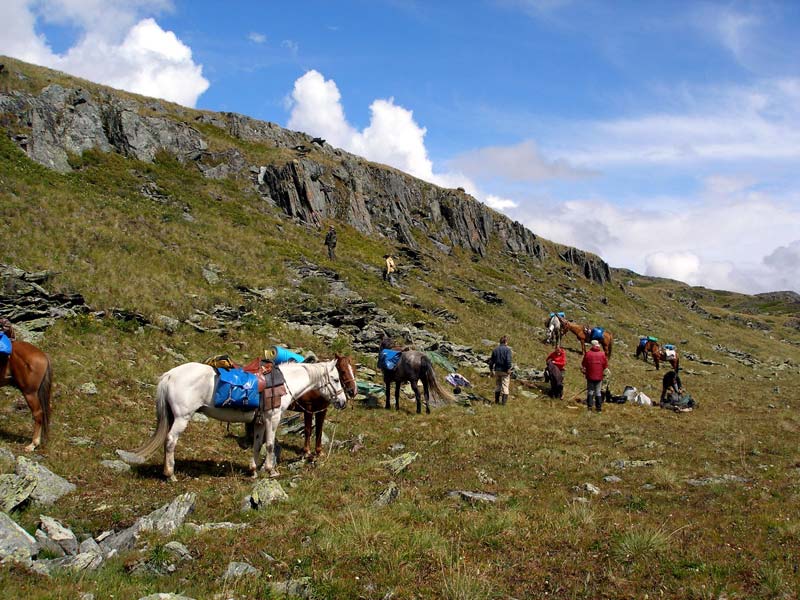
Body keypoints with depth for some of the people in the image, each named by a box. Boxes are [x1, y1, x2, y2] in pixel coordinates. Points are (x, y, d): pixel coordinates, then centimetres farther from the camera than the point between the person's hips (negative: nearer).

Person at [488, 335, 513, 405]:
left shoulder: (495, 350, 8)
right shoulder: (507, 349, -8)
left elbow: (491, 360, 10)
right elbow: (508, 360, -19)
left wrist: (491, 369, 17)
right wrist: (509, 369, -16)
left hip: (497, 370, 5)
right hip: (505, 370, -5)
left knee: (497, 386, 15)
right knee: (505, 386, 1)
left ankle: (497, 400, 19)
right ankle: (504, 401, -2)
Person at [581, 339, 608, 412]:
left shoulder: (588, 354, -7)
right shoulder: (602, 354, -4)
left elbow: (583, 365, 0)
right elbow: (606, 366, 2)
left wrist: (584, 372, 16)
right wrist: (605, 373, 18)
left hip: (590, 376, -1)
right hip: (599, 376, 1)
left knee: (590, 391, 8)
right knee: (598, 392, 8)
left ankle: (589, 406, 5)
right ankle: (599, 407, 9)